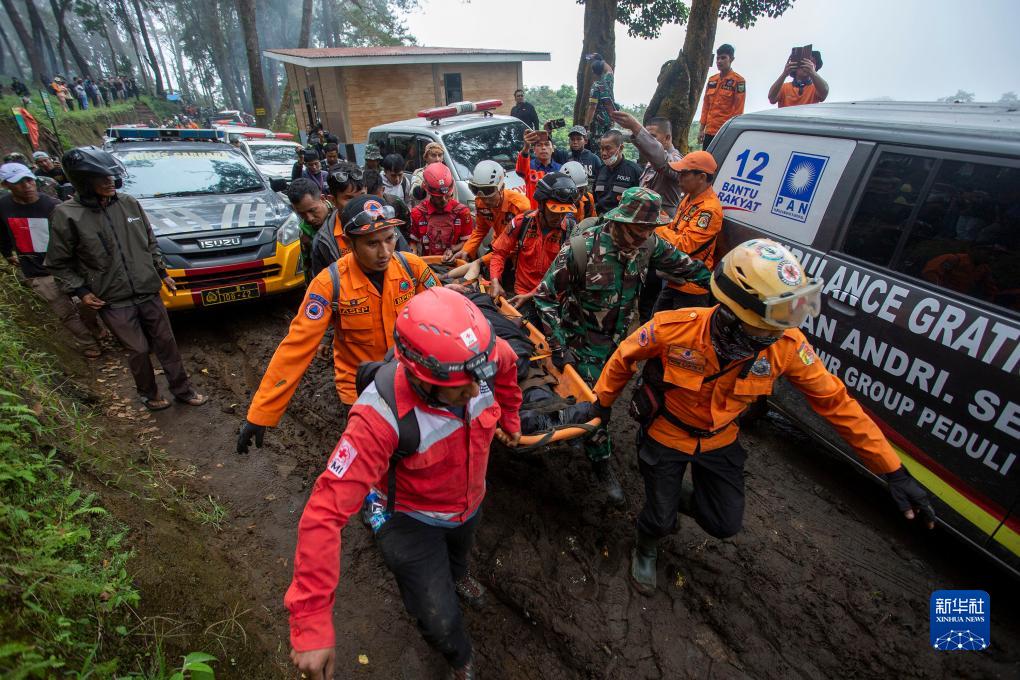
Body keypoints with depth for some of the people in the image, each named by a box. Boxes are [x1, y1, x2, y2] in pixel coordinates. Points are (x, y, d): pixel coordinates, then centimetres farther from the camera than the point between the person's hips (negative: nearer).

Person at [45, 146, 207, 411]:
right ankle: (149, 394, 29)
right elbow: (58, 263, 0)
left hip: (149, 293, 3)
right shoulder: (66, 215, -9)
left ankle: (183, 390, 25)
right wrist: (80, 291, -7)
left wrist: (162, 273, 13)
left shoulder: (129, 203, 1)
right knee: (138, 351, 6)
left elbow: (150, 243, 13)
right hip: (114, 302, -3)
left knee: (166, 344, 11)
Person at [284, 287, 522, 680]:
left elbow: (507, 362, -5)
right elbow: (326, 511, -42)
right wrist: (310, 624, -39)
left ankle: (457, 576, 77)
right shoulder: (383, 415, -44)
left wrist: (510, 418, 8)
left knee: (460, 551, 37)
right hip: (414, 519, -4)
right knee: (440, 622, 7)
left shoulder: (481, 359, -31)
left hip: (470, 501, 5)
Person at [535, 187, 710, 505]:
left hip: (619, 335, 5)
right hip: (585, 340, -5)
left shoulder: (648, 243, -13)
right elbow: (546, 296, -21)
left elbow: (678, 262, 7)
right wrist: (559, 347, -24)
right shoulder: (582, 248, -28)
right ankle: (601, 461, 22)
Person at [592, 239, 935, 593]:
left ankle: (675, 496, 42)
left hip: (719, 441, 3)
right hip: (667, 435, -3)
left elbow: (835, 401, -13)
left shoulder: (787, 345, -25)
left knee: (725, 524, 9)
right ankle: (645, 550, 43)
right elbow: (624, 358, -16)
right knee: (660, 520, 5)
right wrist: (601, 403, -4)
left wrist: (894, 472, -9)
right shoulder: (675, 328, -34)